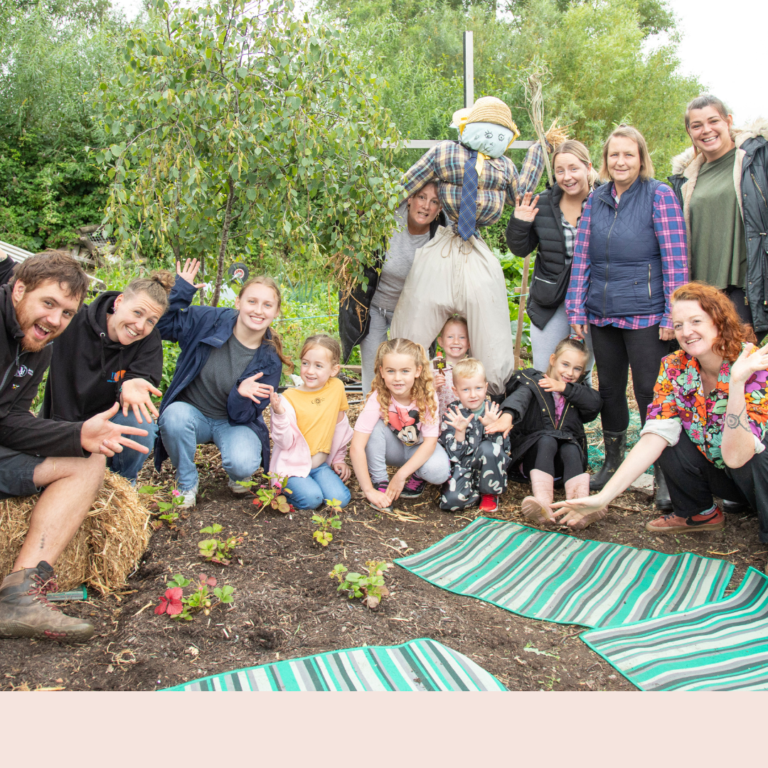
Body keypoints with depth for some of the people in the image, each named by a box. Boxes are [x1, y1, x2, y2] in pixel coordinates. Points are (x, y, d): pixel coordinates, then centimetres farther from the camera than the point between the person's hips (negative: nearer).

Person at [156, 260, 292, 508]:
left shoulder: (269, 360, -13)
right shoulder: (208, 320, -13)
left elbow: (245, 416, -12)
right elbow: (163, 325, -11)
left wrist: (241, 396, -35)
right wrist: (181, 290, -21)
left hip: (234, 422, -1)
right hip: (191, 412, 1)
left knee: (243, 464, -31)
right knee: (174, 416, -35)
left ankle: (238, 475, 12)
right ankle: (187, 484, -7)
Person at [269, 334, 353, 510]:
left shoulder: (337, 388, -2)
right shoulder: (289, 398, -13)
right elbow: (284, 442, -16)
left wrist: (339, 459, 17)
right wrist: (279, 414, -31)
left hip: (321, 465, 4)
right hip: (293, 467, -3)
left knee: (340, 498, -18)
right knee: (311, 498, -26)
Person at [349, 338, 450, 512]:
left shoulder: (427, 395, -24)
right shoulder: (378, 398, -27)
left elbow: (430, 441, -24)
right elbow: (356, 448, -32)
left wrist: (401, 475, -32)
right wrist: (369, 491, -35)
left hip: (419, 449, 0)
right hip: (392, 448, 0)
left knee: (439, 470, -32)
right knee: (376, 427, -30)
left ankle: (418, 477, 2)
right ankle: (380, 483, -14)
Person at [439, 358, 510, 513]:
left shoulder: (494, 412, -4)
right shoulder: (453, 416, -5)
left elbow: (502, 447, -8)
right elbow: (454, 455, -9)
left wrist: (490, 426, -24)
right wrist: (460, 431, -25)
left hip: (491, 467, 1)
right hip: (463, 467, -1)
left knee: (487, 448, -31)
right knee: (451, 500, -28)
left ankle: (490, 493, -6)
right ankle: (478, 490, 4)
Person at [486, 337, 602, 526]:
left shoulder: (578, 392, 17)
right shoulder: (534, 383, 4)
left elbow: (595, 404, -6)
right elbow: (519, 397, -20)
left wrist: (565, 388, -11)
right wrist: (507, 416, -42)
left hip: (566, 460, 2)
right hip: (533, 456, -2)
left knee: (570, 448, -31)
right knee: (547, 440, -34)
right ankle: (543, 503, -56)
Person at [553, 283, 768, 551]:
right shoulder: (674, 368, -11)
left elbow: (735, 456, -33)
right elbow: (653, 439, -20)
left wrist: (737, 383, -43)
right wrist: (603, 497, -30)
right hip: (718, 473, 5)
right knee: (669, 435, -19)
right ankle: (699, 512, 6)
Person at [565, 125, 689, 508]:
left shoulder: (659, 195, -4)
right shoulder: (596, 200, 10)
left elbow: (675, 258, -8)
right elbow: (581, 257, 10)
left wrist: (672, 315, -12)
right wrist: (576, 308, 5)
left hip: (645, 314, -5)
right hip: (602, 315, 5)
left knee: (650, 392, -1)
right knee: (609, 388, 14)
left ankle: (664, 475, 12)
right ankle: (612, 462, 30)